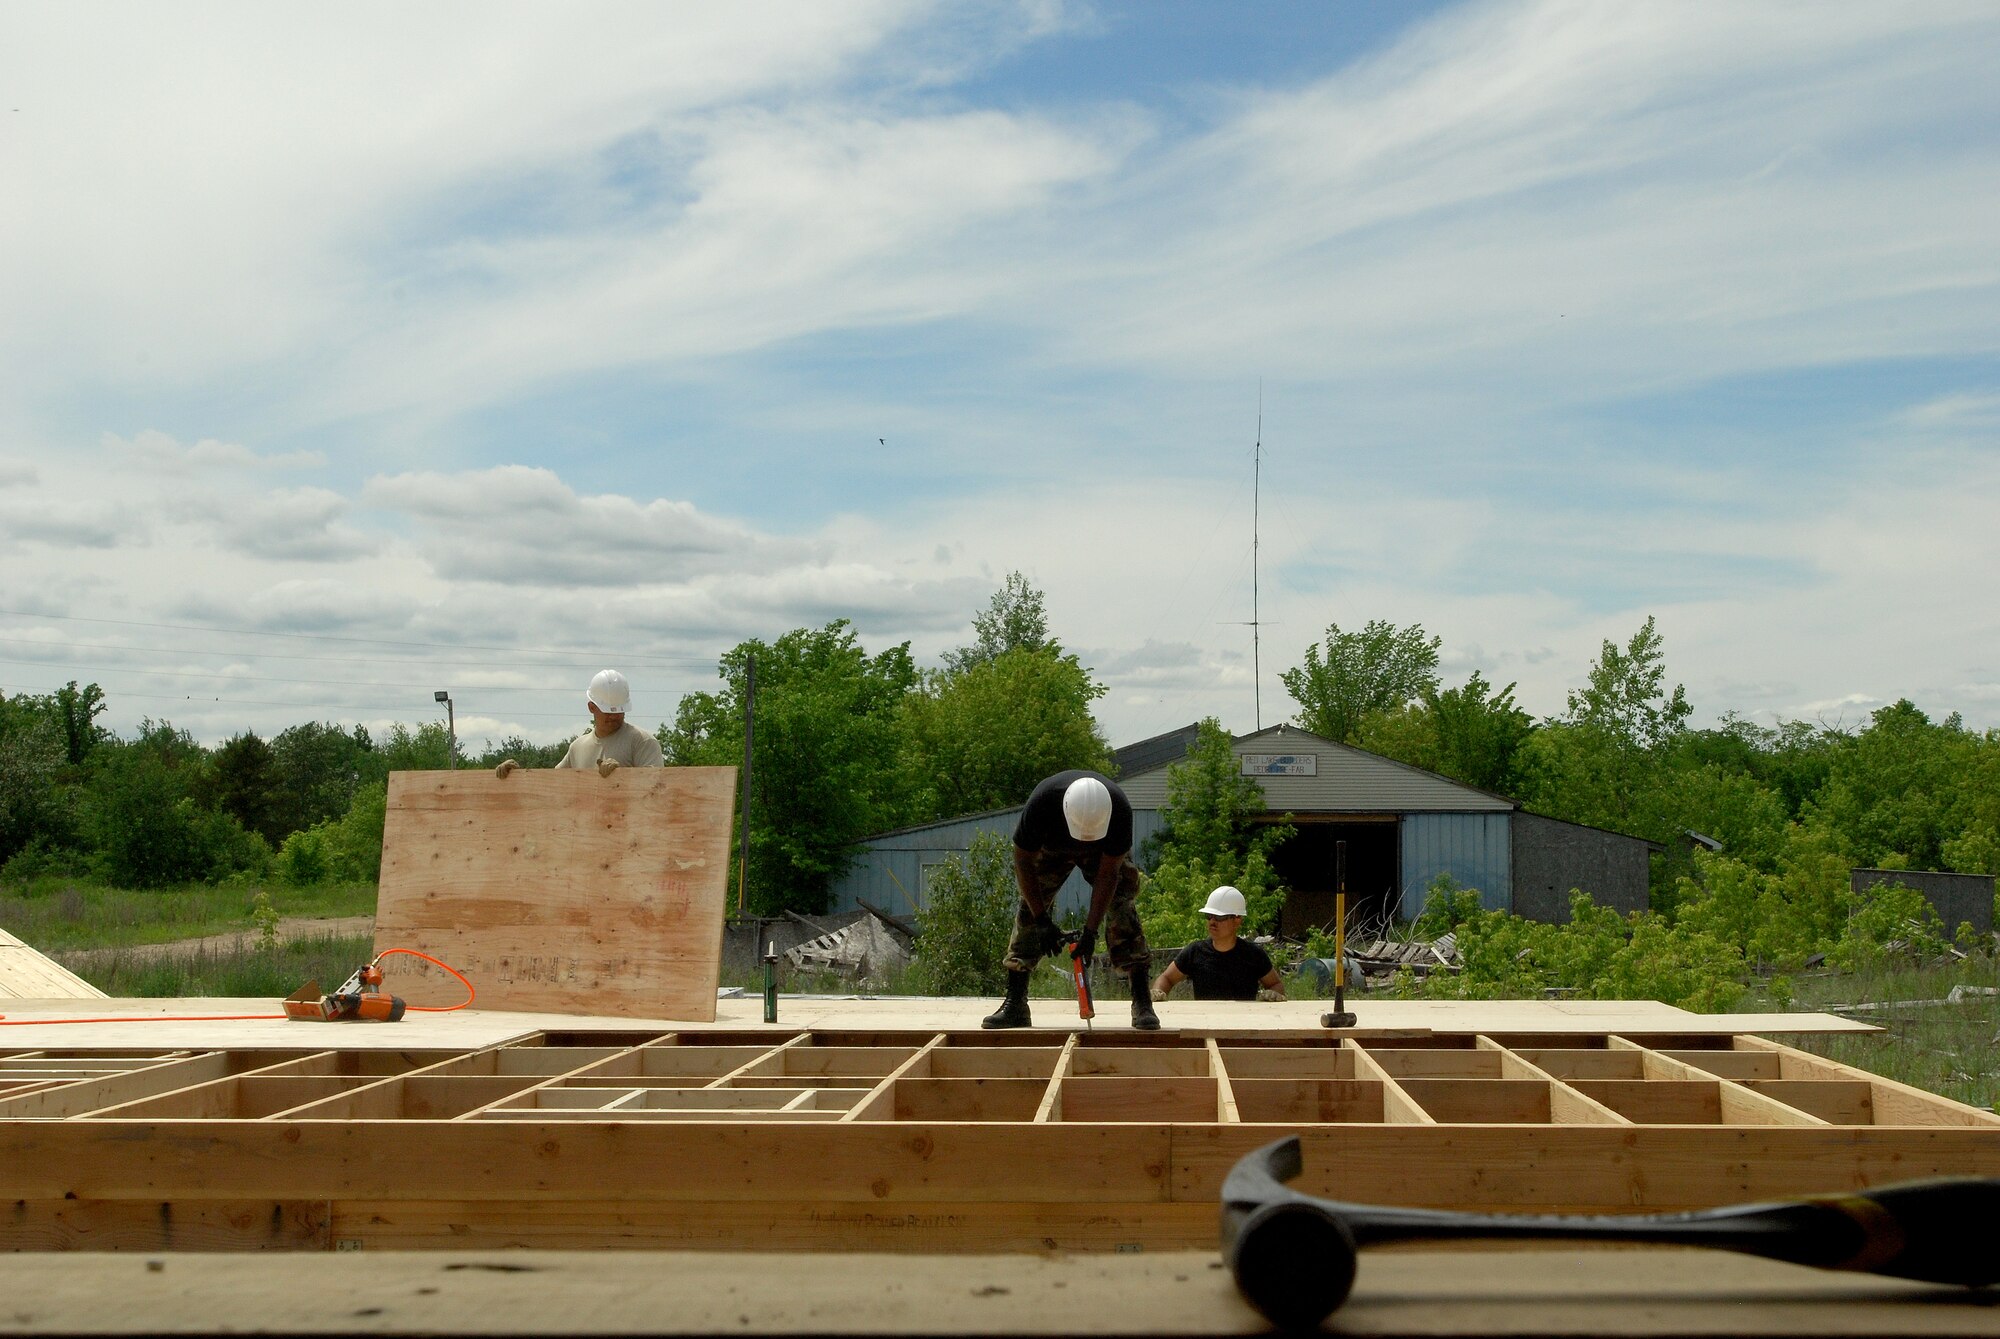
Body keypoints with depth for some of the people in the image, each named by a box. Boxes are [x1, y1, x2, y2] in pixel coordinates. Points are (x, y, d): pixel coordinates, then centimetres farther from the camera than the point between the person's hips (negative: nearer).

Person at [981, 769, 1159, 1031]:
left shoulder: (1120, 809, -40)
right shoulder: (1040, 803, -42)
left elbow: (1108, 874, -30)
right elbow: (1023, 861, -26)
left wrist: (1090, 930, -32)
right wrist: (1042, 921, -25)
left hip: (1104, 851, 0)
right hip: (1051, 847, 1)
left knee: (1122, 909, -18)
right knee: (1029, 908, -12)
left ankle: (1142, 1002, -15)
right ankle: (1015, 1005, -8)